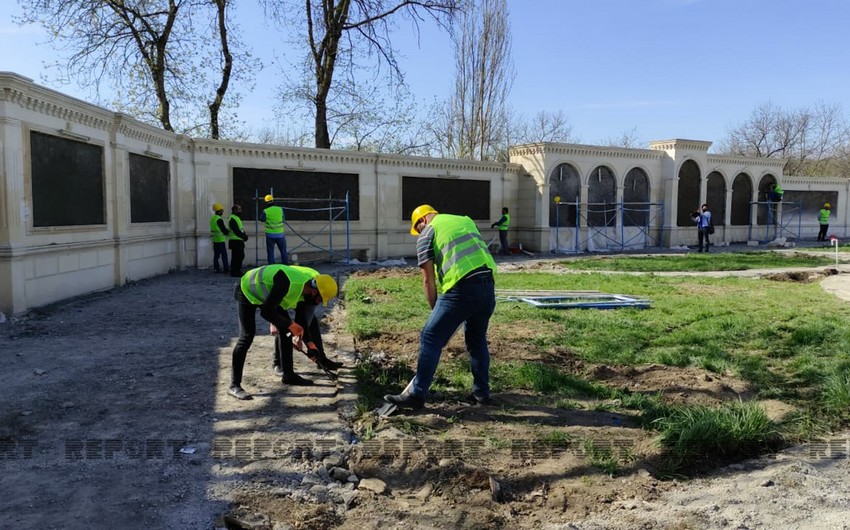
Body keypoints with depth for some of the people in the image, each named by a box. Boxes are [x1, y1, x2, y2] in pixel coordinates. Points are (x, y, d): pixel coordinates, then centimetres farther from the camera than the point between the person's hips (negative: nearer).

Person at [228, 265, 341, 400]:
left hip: (266, 294, 9)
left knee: (285, 329, 4)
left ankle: (288, 375, 15)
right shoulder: (288, 284, -39)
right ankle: (234, 385, -11)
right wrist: (291, 324, -24)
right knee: (247, 336, -16)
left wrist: (311, 346, -1)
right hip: (247, 292, -8)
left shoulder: (307, 285, -11)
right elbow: (266, 312, -34)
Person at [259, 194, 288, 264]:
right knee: (283, 251, 12)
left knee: (270, 252, 6)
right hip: (280, 234, 2)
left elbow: (262, 220, 7)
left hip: (270, 234, -1)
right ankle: (285, 265, 15)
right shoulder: (280, 209, -4)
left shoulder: (265, 211, -10)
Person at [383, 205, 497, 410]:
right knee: (477, 339, 22)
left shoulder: (427, 233, 9)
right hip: (488, 286, 6)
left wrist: (435, 310, 16)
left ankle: (416, 394, 7)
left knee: (430, 339, 3)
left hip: (462, 287, -6)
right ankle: (481, 391, 29)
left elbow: (428, 280, 5)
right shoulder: (466, 220, 26)